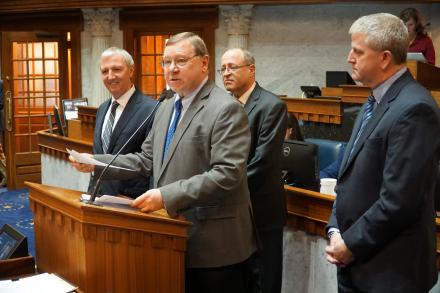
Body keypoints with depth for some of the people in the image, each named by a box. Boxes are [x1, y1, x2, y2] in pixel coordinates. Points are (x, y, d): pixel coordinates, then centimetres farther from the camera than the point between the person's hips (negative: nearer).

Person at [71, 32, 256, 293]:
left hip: (214, 243, -7)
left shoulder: (227, 109, -15)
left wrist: (167, 196, -28)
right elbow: (147, 160, 15)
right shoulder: (166, 108, 13)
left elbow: (227, 174, -23)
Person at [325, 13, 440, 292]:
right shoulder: (376, 102, 11)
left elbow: (398, 200, -23)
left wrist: (351, 244, -14)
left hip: (389, 270, -8)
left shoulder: (414, 108, -19)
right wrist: (336, 230, 3)